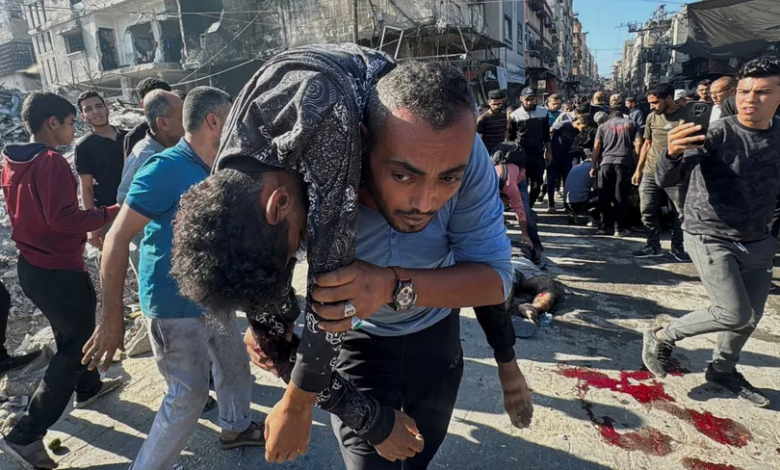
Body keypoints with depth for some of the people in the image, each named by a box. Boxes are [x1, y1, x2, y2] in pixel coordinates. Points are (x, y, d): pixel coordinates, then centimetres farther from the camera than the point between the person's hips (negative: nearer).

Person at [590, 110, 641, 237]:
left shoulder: (603, 125, 20)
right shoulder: (631, 124, 19)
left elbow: (596, 146, 8)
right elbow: (638, 143, 7)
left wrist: (593, 166, 7)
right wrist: (636, 163, 11)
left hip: (605, 162, 1)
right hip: (624, 162, -1)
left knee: (604, 197, 5)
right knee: (621, 197, 0)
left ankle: (605, 227, 8)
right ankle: (620, 228, 0)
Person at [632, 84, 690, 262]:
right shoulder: (652, 117, 6)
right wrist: (638, 169, 11)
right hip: (650, 173, 4)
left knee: (682, 213, 5)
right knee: (647, 211, 4)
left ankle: (677, 247, 20)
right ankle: (653, 246, 16)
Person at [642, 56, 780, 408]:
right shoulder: (717, 134, -17)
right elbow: (667, 180, -28)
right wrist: (672, 155, -49)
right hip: (710, 237, -6)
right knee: (734, 314, -11)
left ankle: (722, 369, 37)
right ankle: (662, 337, 10)